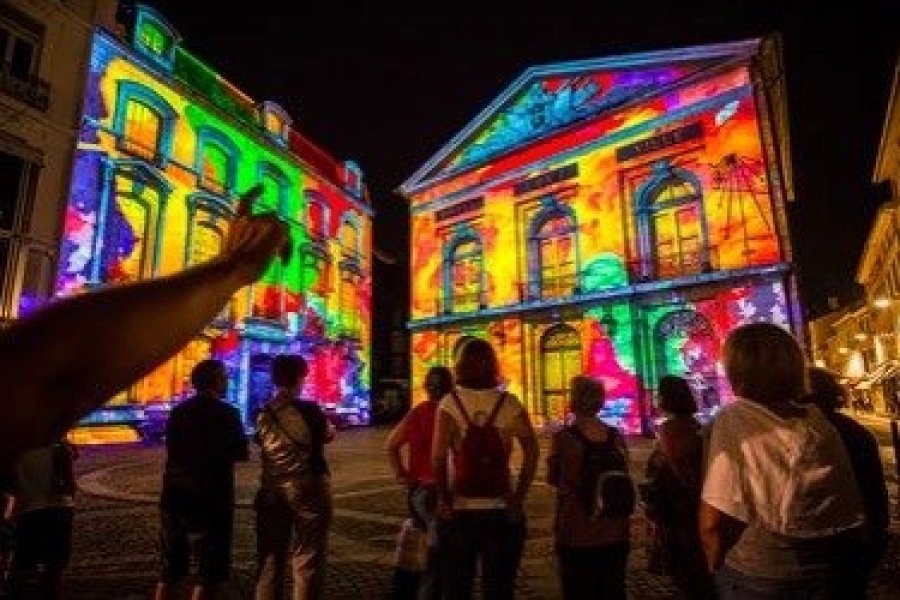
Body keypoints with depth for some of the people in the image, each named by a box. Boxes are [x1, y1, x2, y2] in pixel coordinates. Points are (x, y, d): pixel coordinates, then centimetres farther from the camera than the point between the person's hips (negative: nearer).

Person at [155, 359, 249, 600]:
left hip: (174, 496, 7)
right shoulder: (226, 413, -12)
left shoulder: (178, 411, 8)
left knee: (171, 566, 20)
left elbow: (173, 449, 17)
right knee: (212, 570, 3)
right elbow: (241, 454, -9)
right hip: (209, 499, -7)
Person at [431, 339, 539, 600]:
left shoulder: (450, 403, -8)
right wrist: (517, 499, -3)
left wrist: (443, 500, -7)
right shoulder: (510, 404, -3)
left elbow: (439, 456, -16)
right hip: (501, 509, 1)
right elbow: (532, 452, -8)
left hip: (459, 508, -1)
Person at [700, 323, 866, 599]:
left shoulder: (732, 420, -18)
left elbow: (711, 522, -19)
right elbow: (850, 517, 3)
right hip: (825, 577, 4)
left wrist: (717, 567, -2)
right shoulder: (818, 421, -5)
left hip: (754, 577, -3)